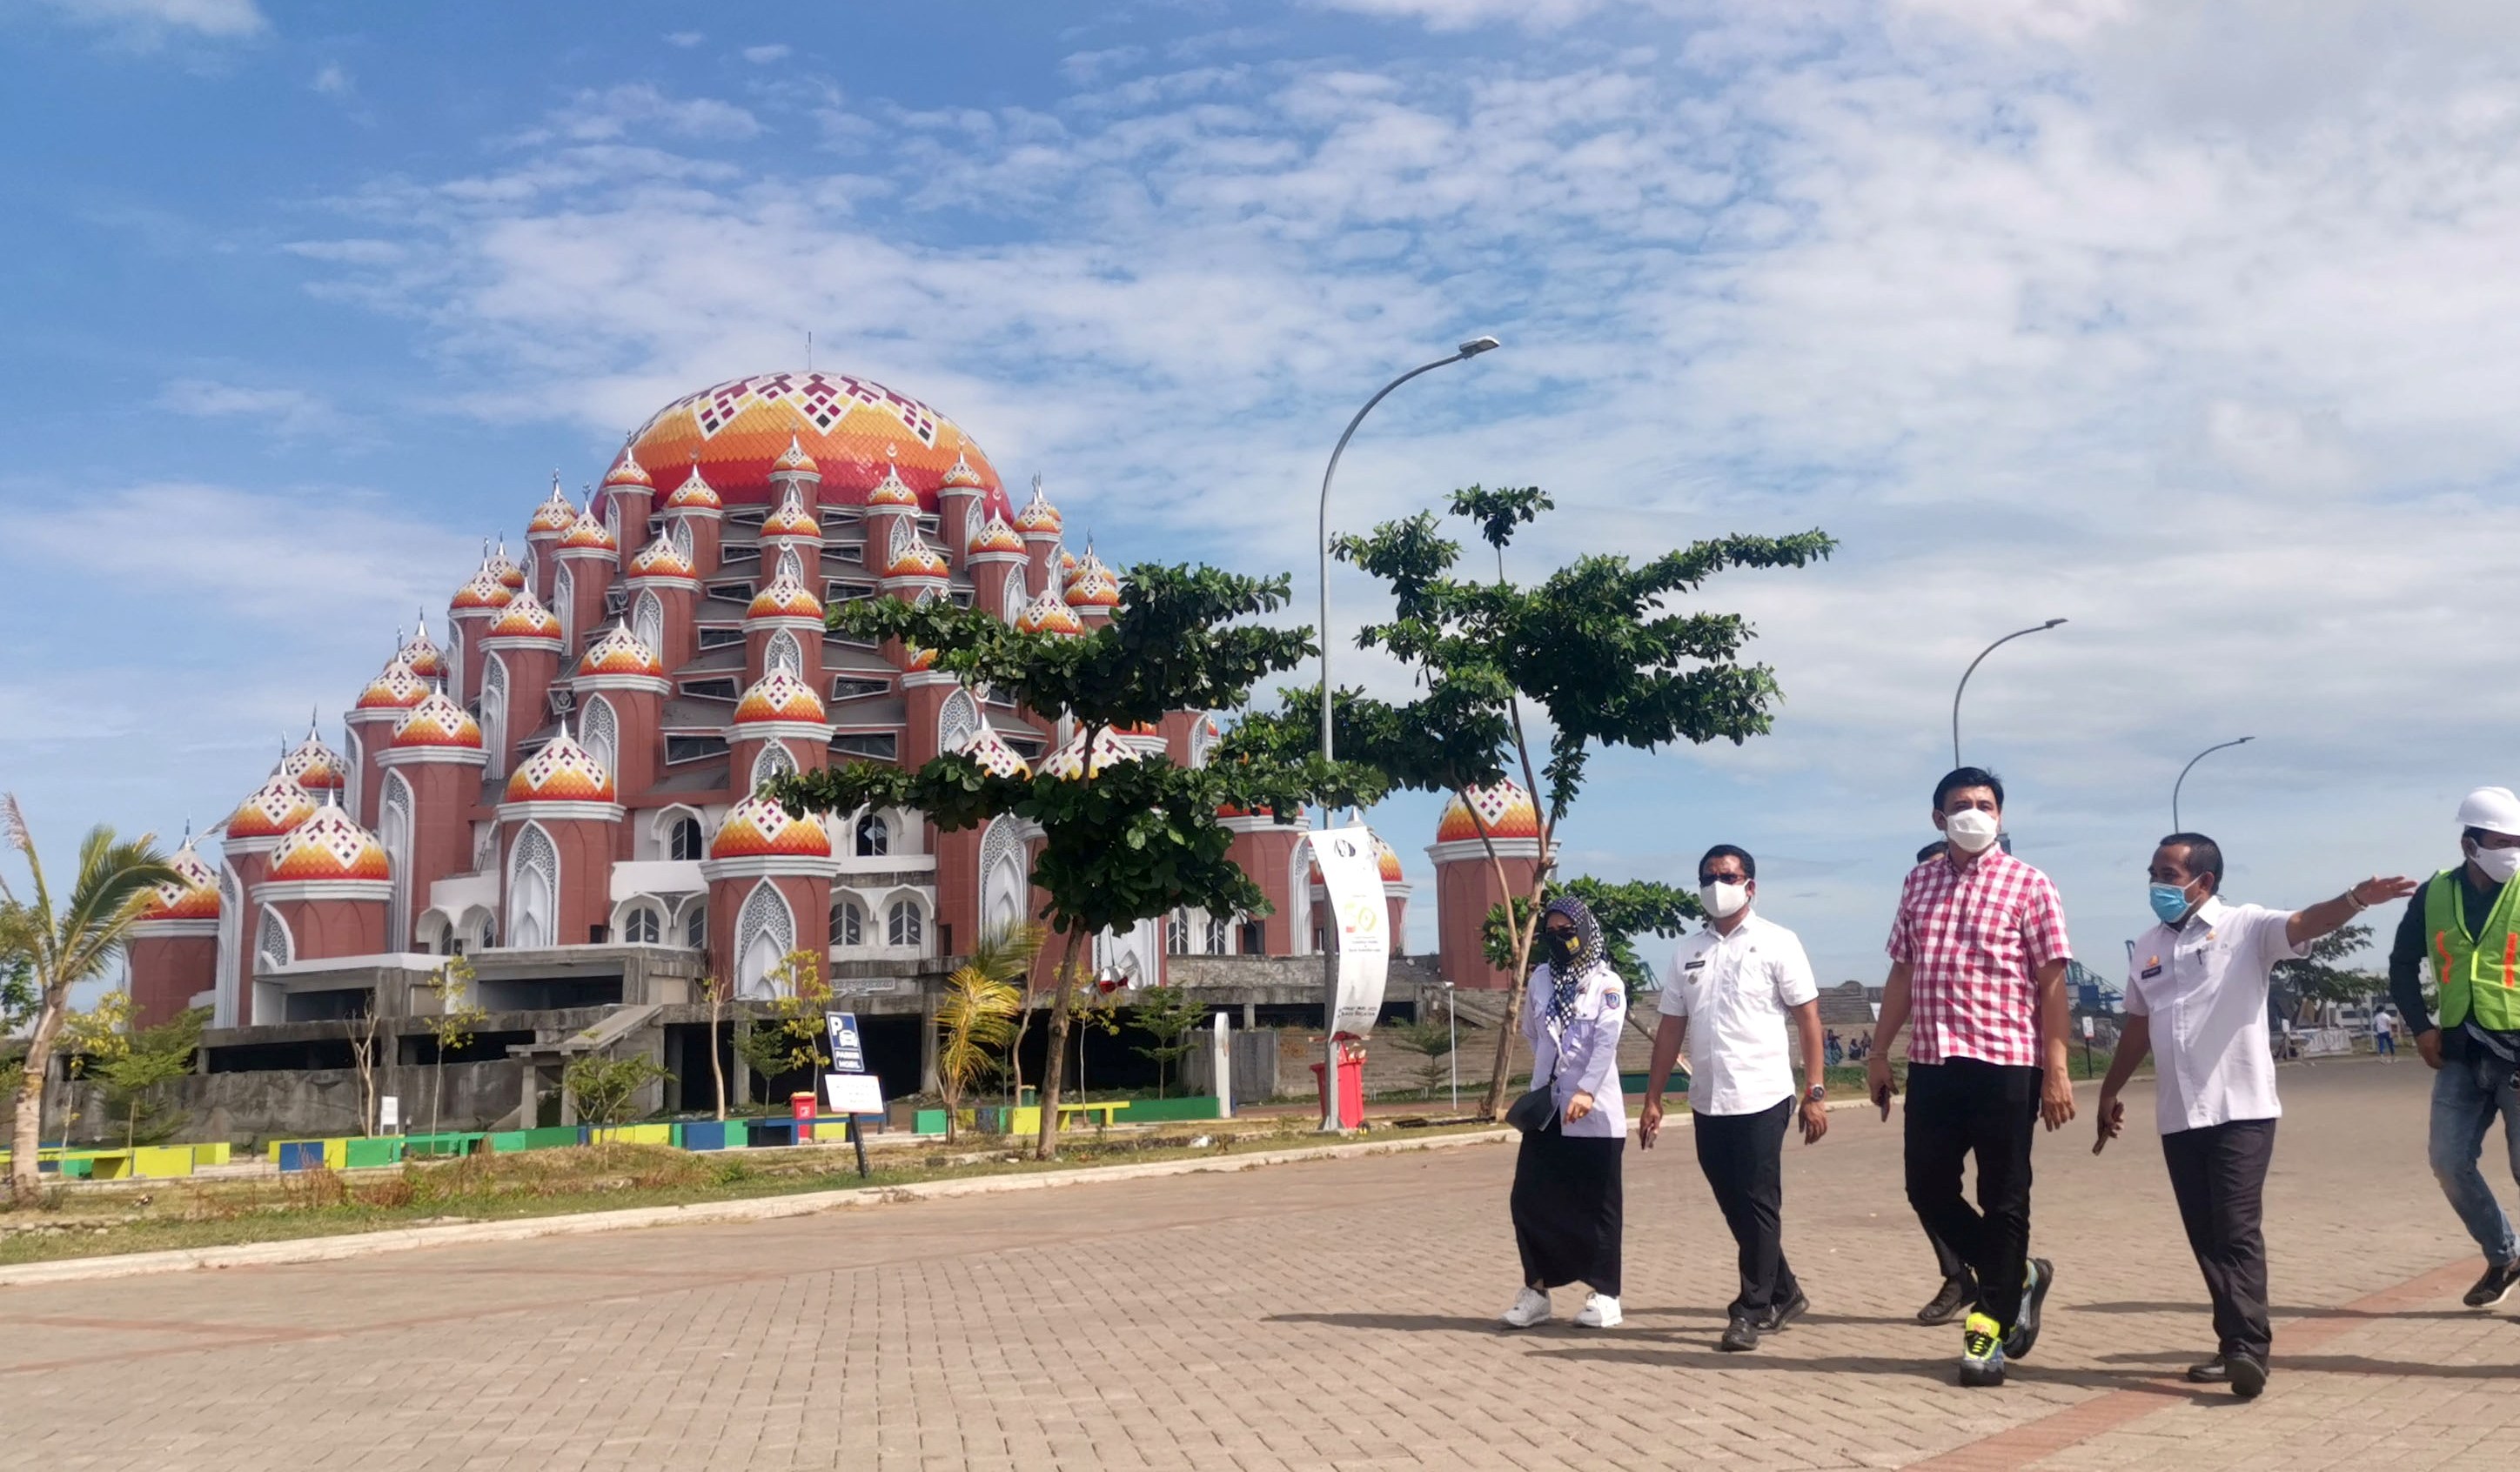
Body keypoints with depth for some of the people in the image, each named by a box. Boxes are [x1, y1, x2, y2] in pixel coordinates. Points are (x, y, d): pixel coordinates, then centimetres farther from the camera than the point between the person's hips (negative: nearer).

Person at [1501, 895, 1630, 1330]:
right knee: (1530, 1199, 2)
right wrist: (1550, 1067, 13)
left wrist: (1586, 1090, -27)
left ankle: (1605, 1295, 11)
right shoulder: (1541, 978, 10)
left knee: (1596, 1204, 1)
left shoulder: (1607, 984, -5)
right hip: (1546, 1108, 5)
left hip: (1593, 1111, -5)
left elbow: (1607, 1041, -16)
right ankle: (1535, 1290, 12)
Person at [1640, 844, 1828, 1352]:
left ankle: (1753, 1309, 6)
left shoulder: (1776, 943, -3)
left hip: (1762, 1099, -5)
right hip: (1708, 1102, 5)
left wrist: (1815, 1093, -11)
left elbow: (1808, 1019, -4)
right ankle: (1784, 1294, 27)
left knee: (1759, 1205, -2)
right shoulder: (1688, 952, 11)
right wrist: (1653, 1098, 8)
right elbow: (1671, 1027, 12)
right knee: (1735, 1207, 11)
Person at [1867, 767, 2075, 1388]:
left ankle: (1991, 1327, 12)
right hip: (1931, 1064, 5)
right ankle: (2015, 1277, 28)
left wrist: (2055, 1069, -11)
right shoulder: (1918, 883, 12)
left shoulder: (2028, 885, -2)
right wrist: (1879, 1052, 13)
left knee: (2003, 1200, 2)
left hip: (2006, 1064, -5)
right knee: (1928, 1190, 8)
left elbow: (2051, 983, -5)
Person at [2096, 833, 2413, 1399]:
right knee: (2205, 1237, 8)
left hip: (2241, 1110, -6)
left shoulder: (2245, 927, -4)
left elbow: (2304, 924, -23)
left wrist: (2357, 899, -42)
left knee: (2237, 1230, -11)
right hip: (2178, 1116, 6)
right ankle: (2234, 1344, 15)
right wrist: (2110, 1093, 25)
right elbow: (2138, 1028, 22)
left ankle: (2248, 1348, -13)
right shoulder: (2147, 948, 13)